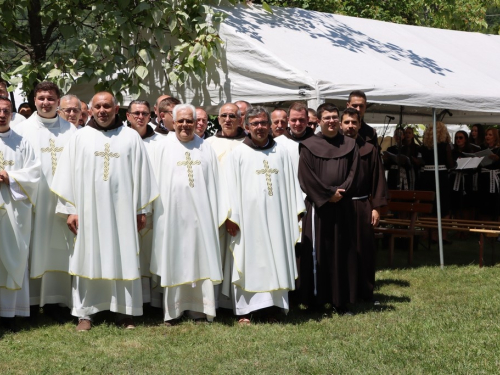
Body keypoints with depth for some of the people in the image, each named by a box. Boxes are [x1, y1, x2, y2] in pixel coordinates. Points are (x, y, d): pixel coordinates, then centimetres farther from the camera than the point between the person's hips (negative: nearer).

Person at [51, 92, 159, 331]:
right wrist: (69, 209, -3)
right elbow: (68, 175, 4)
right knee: (87, 260, 2)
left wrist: (142, 209, 2)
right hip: (88, 209, 0)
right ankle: (85, 313, 8)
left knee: (124, 260, 2)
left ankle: (124, 311, 9)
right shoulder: (80, 138, 5)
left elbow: (141, 175, 5)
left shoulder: (131, 137, 6)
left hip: (122, 210, 0)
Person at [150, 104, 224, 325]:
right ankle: (172, 311, 8)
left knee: (201, 261, 3)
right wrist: (158, 212, -3)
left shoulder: (206, 149, 9)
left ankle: (199, 309, 11)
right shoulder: (163, 146, 3)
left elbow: (213, 184, 9)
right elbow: (157, 181, 2)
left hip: (200, 214, 2)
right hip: (173, 213, -2)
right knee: (173, 263, 2)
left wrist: (217, 214, 3)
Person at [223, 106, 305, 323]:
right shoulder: (238, 154, 4)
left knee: (276, 261, 3)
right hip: (248, 218, -3)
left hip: (275, 217, 3)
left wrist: (297, 210, 4)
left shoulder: (281, 152, 12)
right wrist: (231, 216, -8)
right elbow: (231, 187, 0)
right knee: (248, 262, -1)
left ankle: (272, 307, 10)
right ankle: (243, 310, 4)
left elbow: (291, 183, 11)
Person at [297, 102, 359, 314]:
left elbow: (353, 173, 4)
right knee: (317, 252, 0)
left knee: (341, 252, 4)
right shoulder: (309, 146, 1)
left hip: (342, 207, 3)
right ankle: (315, 298, 5)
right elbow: (306, 177, -6)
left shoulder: (349, 145, 10)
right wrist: (328, 194, -11)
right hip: (317, 206, -3)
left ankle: (340, 300, 9)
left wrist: (341, 192, -11)